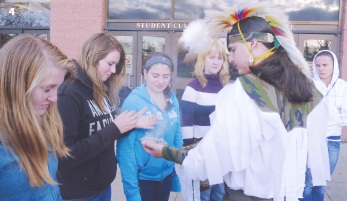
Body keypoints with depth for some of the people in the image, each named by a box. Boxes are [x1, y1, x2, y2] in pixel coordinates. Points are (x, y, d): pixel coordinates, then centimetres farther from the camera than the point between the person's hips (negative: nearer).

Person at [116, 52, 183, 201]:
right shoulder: (133, 101, -16)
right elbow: (125, 148, -16)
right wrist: (132, 189, -16)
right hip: (142, 178, -5)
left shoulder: (173, 101, -1)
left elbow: (177, 138, 7)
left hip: (166, 175, 5)